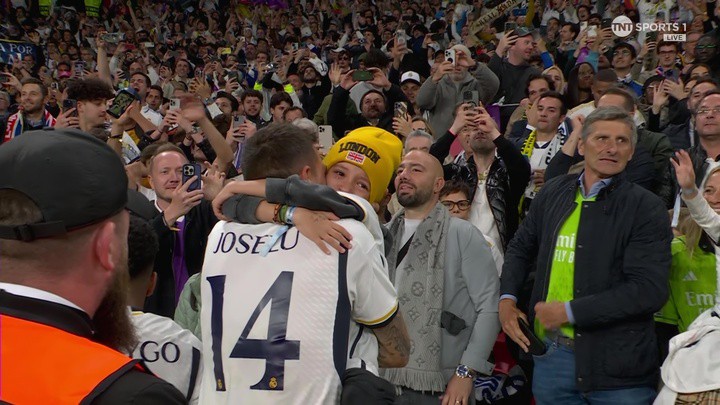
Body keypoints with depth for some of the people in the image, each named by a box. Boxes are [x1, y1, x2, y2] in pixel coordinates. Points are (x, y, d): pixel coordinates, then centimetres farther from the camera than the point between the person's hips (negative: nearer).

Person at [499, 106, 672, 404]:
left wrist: (569, 311, -18)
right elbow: (520, 248, 20)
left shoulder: (647, 209, -8)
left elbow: (650, 290, -17)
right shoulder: (553, 193, 6)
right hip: (551, 355, 4)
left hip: (616, 366, -4)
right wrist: (507, 298, 3)